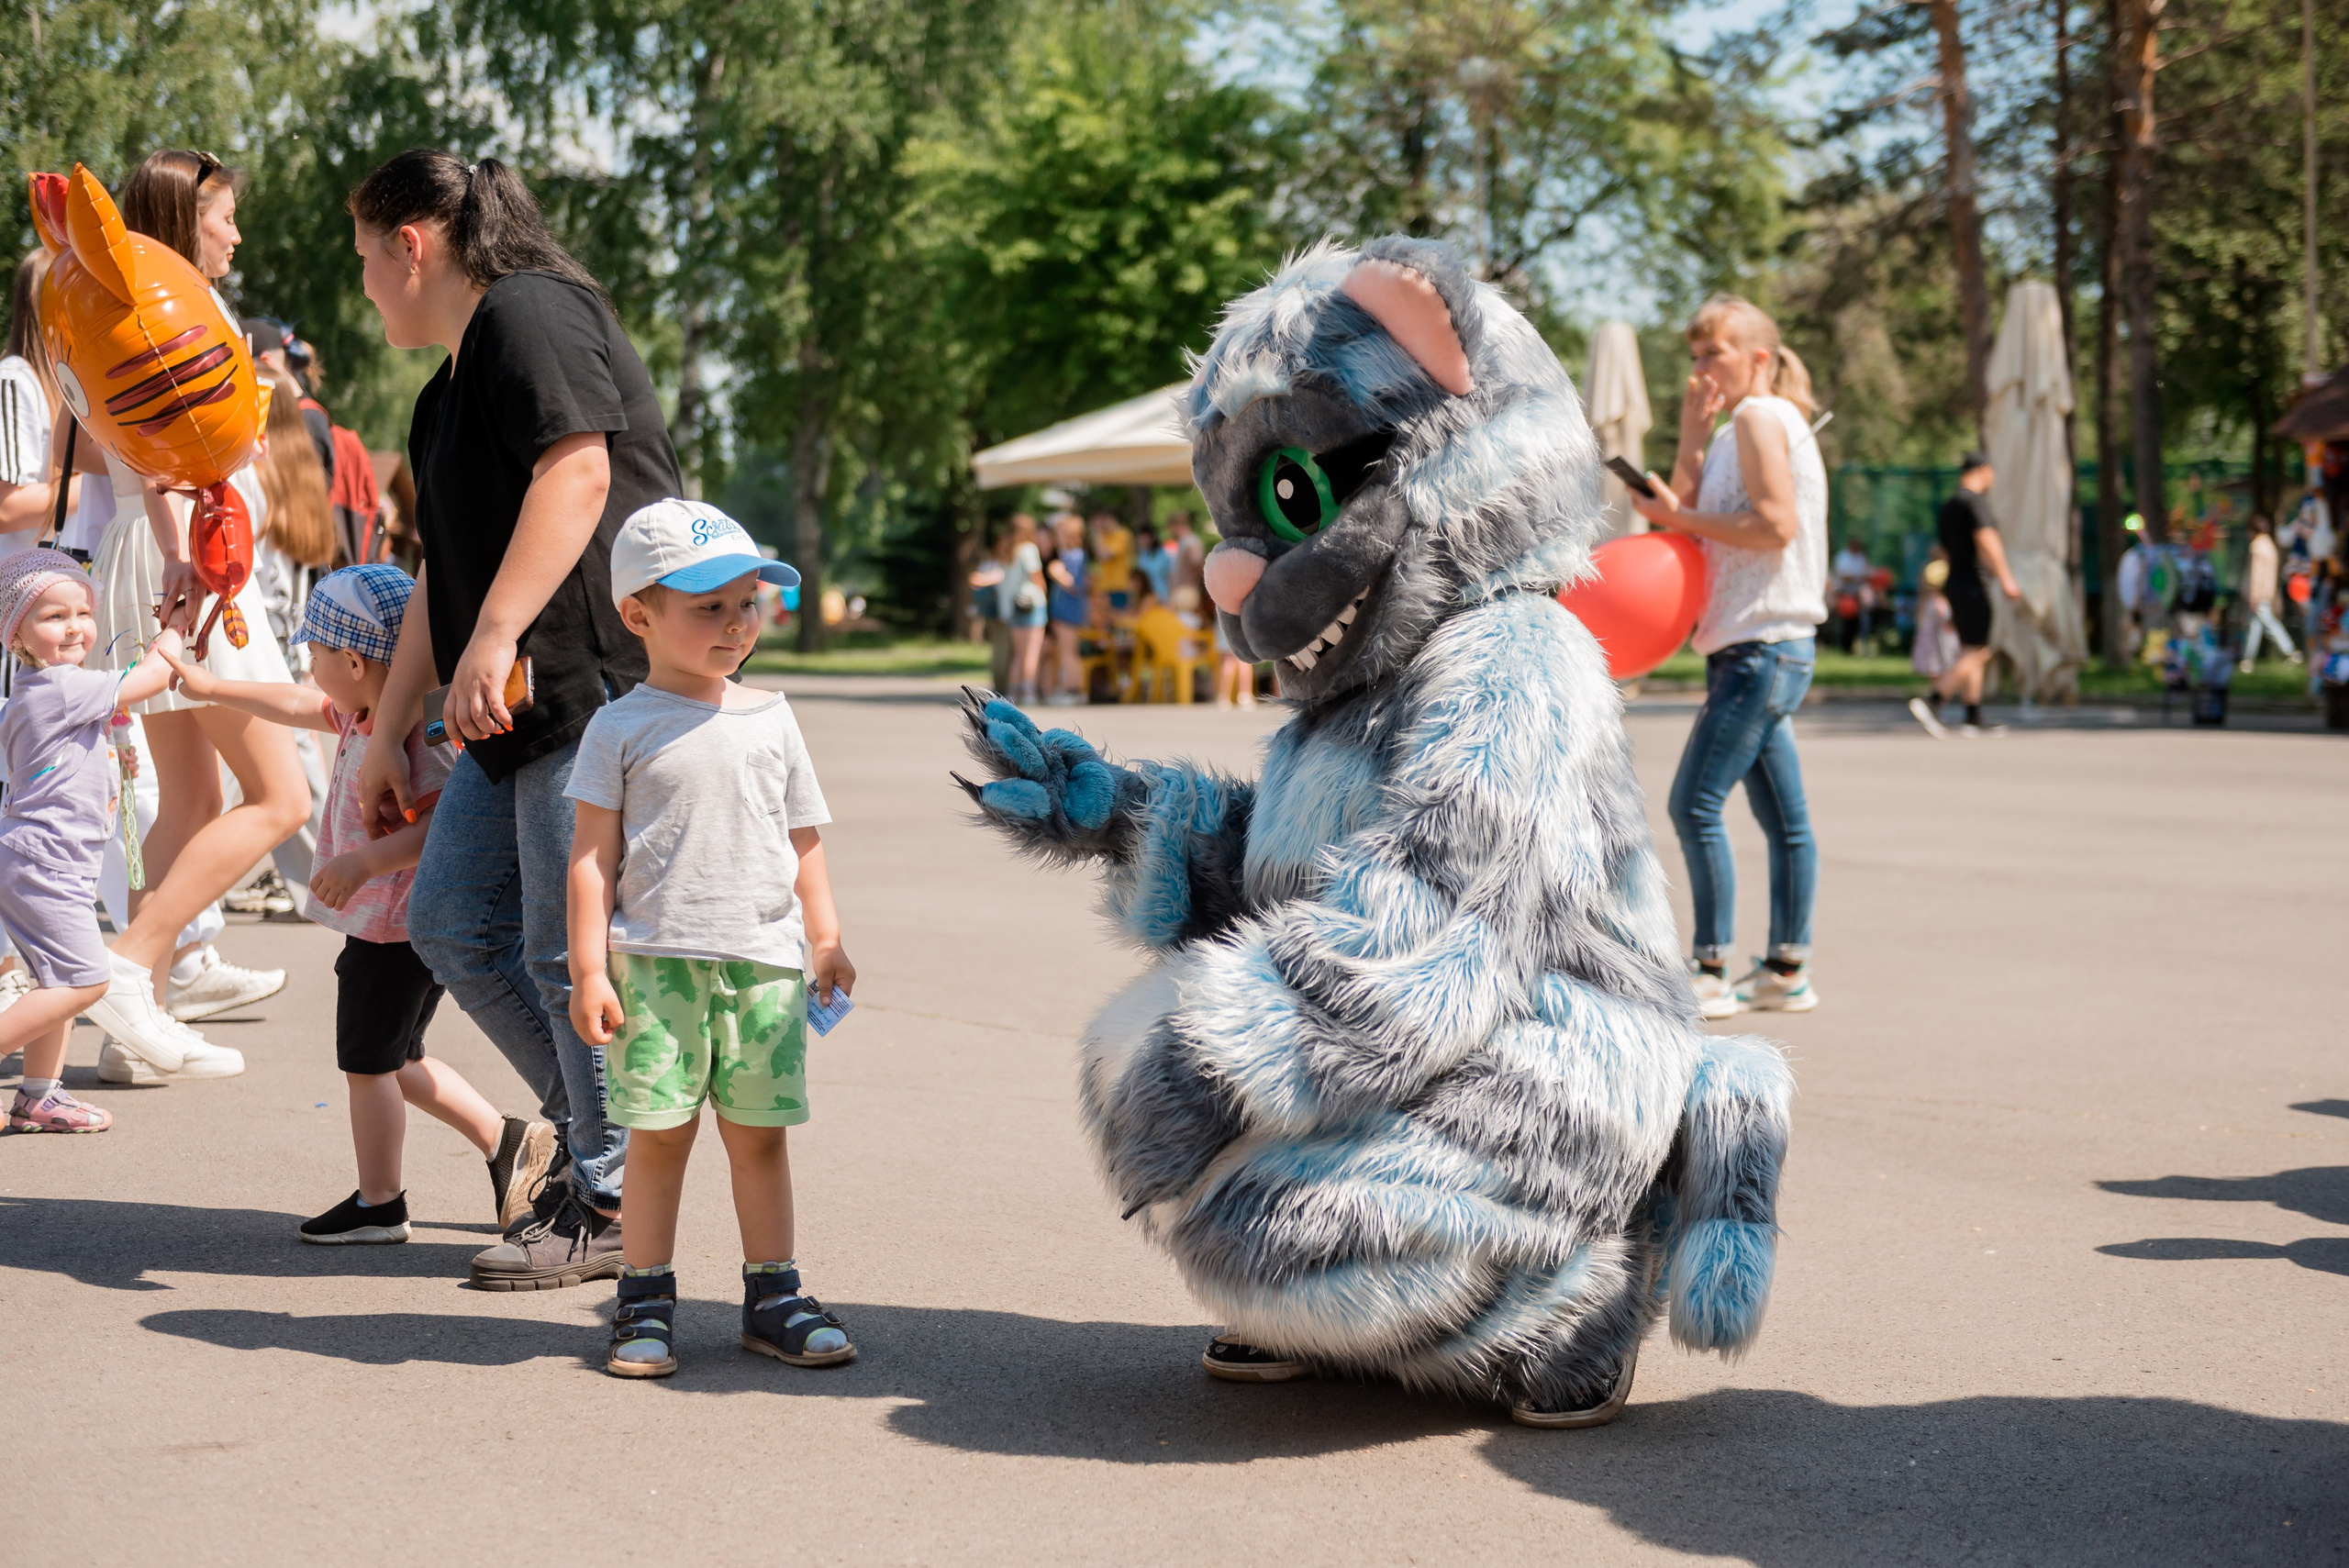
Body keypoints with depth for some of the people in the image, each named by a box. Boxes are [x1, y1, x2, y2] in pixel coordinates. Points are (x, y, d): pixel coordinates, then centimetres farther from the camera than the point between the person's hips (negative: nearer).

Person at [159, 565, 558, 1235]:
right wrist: (210, 687, 26)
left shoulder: (412, 731, -25)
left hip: (398, 928, -10)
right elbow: (298, 707, 22)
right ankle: (505, 1140, 23)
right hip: (386, 922, 10)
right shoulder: (362, 716, 6)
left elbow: (444, 821, -34)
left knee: (367, 1061, 4)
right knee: (396, 1059, 21)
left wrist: (363, 862, -35)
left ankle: (379, 1203, 18)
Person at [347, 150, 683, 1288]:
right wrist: (387, 733, 27)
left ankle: (613, 1205, 6)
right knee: (451, 923, 11)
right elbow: (443, 573, 27)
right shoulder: (449, 389, 23)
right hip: (520, 707, 10)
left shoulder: (527, 313, -7)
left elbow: (576, 473, -22)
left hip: (603, 680, -10)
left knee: (568, 951, -6)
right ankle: (592, 1128, 21)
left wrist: (495, 637, -27)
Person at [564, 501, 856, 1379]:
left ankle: (773, 1295, 16)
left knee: (759, 1132, 6)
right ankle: (646, 1300, 10)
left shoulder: (770, 721, 12)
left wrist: (825, 942, 12)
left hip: (765, 960, 3)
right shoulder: (622, 729, 2)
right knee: (658, 1132, 0)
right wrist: (589, 969, -6)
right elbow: (592, 854, -1)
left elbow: (804, 842, 18)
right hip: (656, 960, -3)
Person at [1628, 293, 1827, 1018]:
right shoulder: (1739, 428, 20)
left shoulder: (1761, 416, -8)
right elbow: (1687, 513, 12)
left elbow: (1777, 525, -19)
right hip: (1767, 648, 10)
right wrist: (1691, 439, 2)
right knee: (1782, 816, 11)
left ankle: (1710, 972, -11)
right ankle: (1787, 970, 16)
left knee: (1696, 803, -12)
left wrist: (1680, 517, -13)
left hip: (1761, 647, -10)